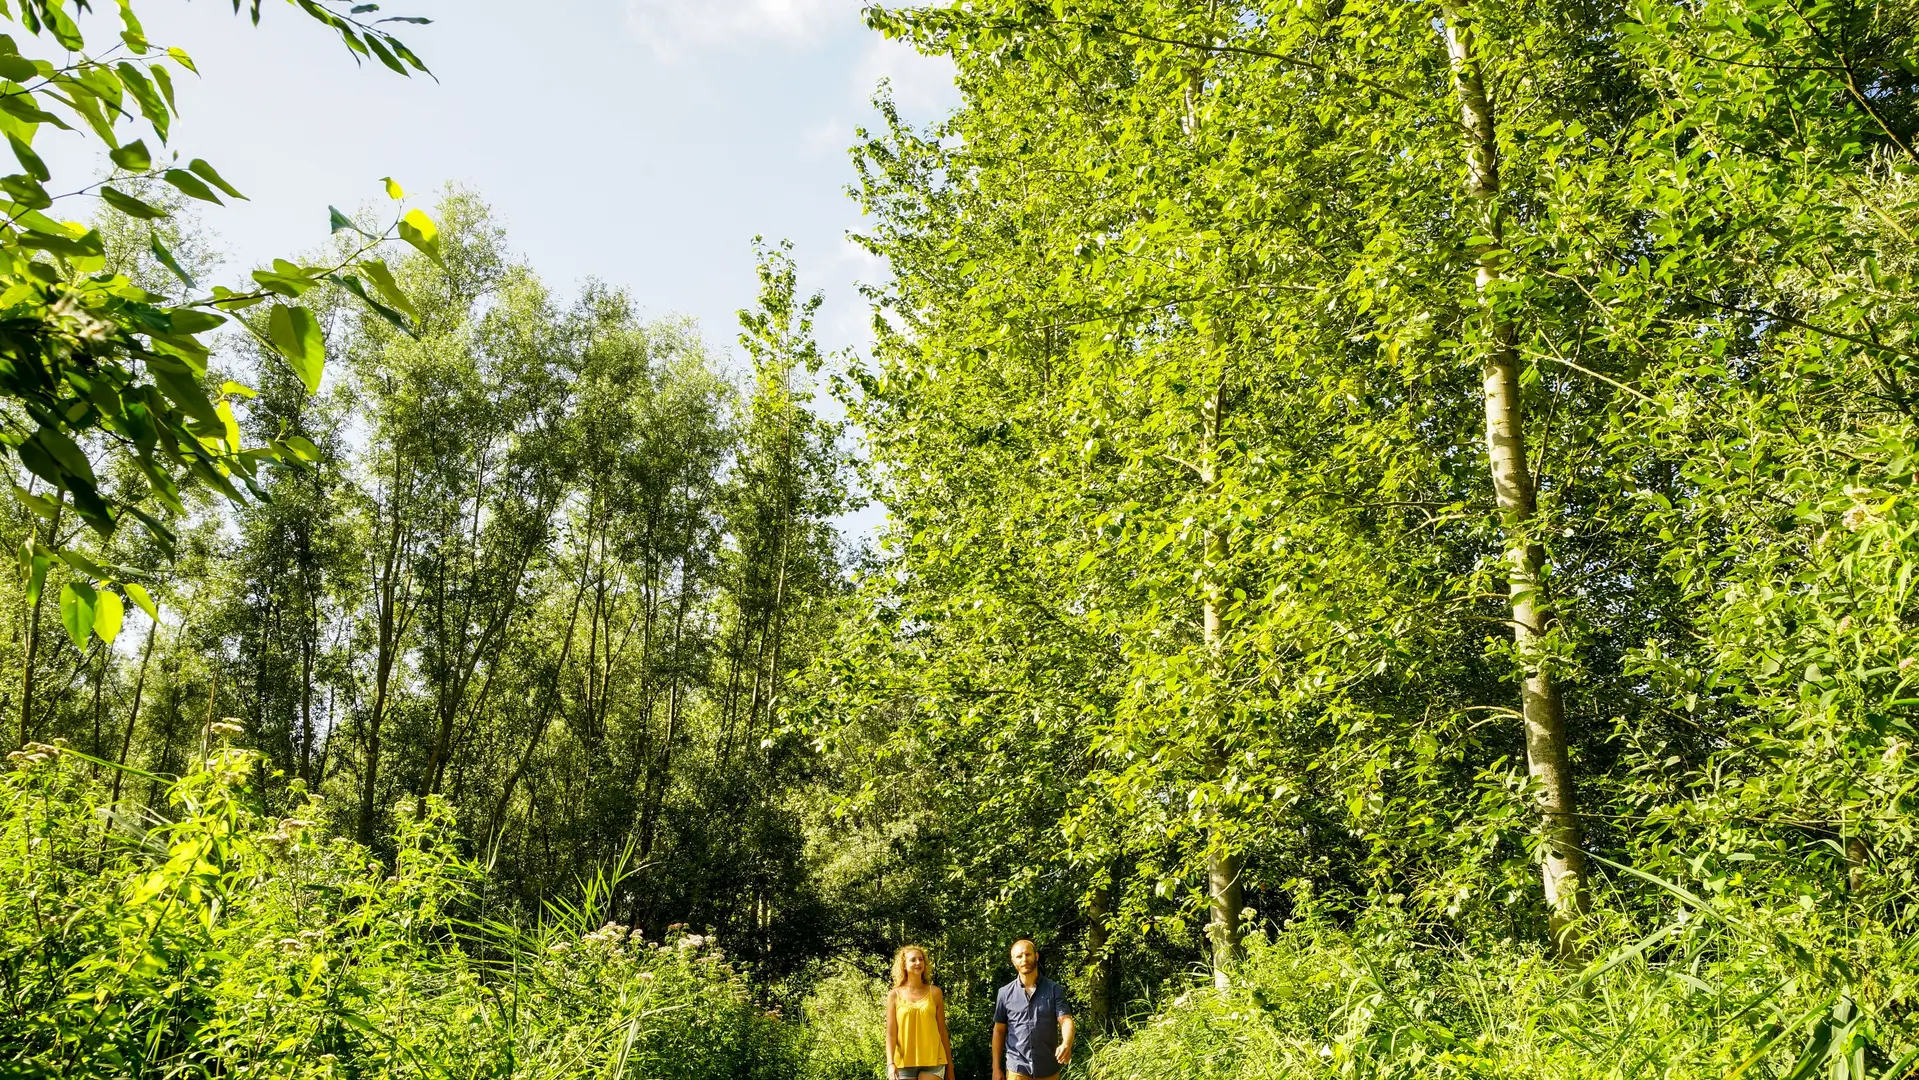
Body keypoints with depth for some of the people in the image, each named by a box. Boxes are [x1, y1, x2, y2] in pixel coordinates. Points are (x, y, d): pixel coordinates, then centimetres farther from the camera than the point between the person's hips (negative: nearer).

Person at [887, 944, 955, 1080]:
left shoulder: (934, 993, 5)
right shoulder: (895, 996, 3)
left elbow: (942, 1031, 8)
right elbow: (891, 1034, -1)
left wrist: (949, 1065, 8)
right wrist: (891, 1063, -15)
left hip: (932, 1062, 0)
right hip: (904, 1063, 0)